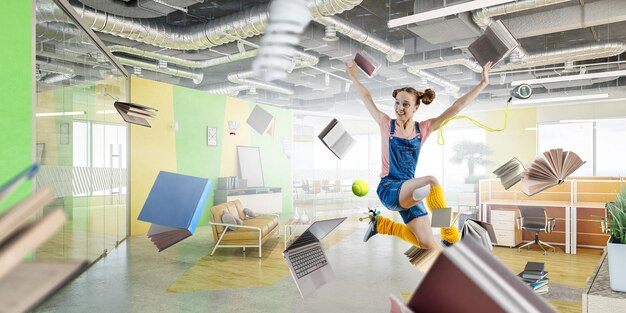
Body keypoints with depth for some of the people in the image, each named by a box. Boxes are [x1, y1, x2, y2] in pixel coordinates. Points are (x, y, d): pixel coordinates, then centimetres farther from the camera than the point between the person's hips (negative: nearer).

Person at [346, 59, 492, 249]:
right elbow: (367, 98, 7)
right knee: (431, 182, -35)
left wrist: (483, 83, -1)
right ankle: (450, 240, -21)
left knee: (427, 245, -1)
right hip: (388, 189, -5)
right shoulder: (387, 125, -1)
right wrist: (354, 78, 10)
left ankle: (381, 224, 18)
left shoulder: (423, 129, 4)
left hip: (410, 191, 5)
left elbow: (455, 108, 1)